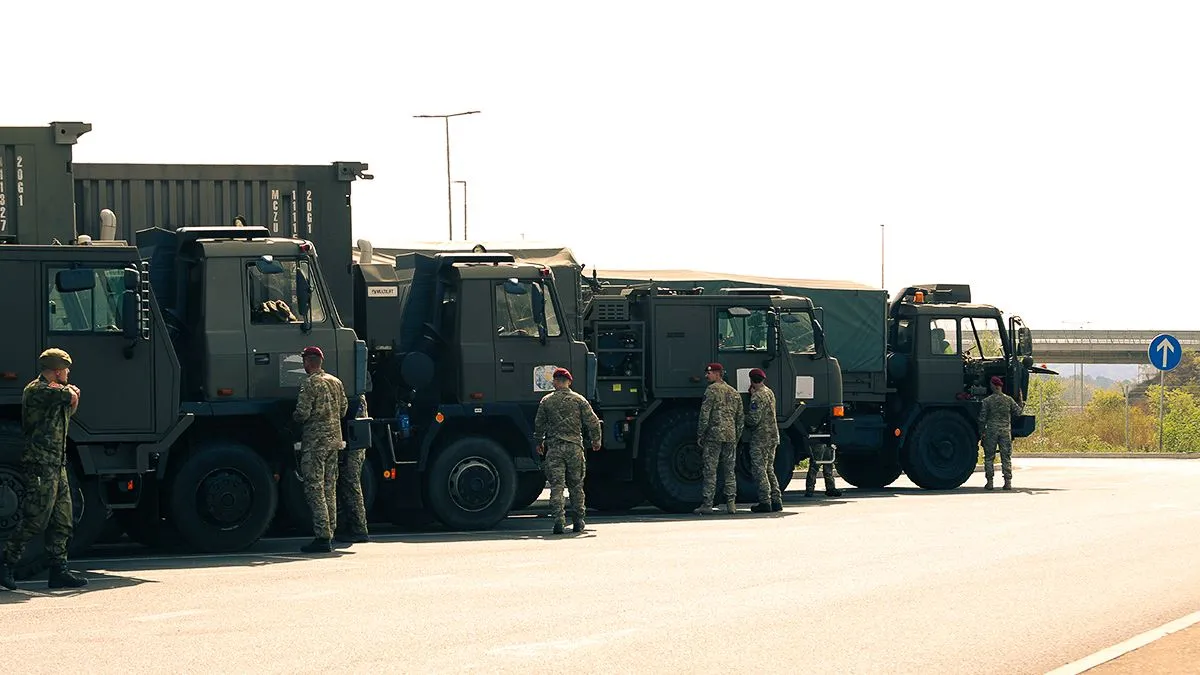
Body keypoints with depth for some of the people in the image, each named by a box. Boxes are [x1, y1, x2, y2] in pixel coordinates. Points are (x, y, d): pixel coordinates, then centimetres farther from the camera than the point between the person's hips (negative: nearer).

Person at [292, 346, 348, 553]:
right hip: (334, 439, 7)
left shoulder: (309, 384, -12)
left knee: (315, 490, -6)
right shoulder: (336, 382, 11)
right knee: (329, 489, 11)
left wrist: (293, 417, 3)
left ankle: (322, 537, -10)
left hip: (315, 442, -7)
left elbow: (303, 413, -17)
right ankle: (329, 535, 12)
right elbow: (343, 409, 15)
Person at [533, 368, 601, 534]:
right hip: (574, 447, 1)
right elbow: (593, 421, 1)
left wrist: (539, 442, 26)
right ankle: (579, 522, 14)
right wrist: (596, 440, 16)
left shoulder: (546, 401, 4)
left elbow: (539, 424, 10)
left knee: (556, 486, -2)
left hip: (554, 448, 0)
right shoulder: (579, 400, 2)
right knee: (576, 486, 10)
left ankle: (558, 520, -13)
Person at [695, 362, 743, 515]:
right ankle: (731, 504, 5)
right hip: (731, 436, 6)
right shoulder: (734, 392, 16)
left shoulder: (712, 390, -5)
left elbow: (705, 414, -11)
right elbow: (741, 418, 18)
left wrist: (700, 435, -6)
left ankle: (707, 504, -6)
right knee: (729, 471, 8)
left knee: (710, 471, -5)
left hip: (714, 435, -6)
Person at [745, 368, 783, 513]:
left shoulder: (757, 396, -15)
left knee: (760, 471, -4)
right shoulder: (769, 392, 12)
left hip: (760, 439, -9)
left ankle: (765, 502, -6)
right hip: (773, 436, 9)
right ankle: (776, 500, 13)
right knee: (769, 469, 15)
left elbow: (754, 419, -21)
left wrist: (743, 418, 0)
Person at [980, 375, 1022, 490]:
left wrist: (981, 433, 5)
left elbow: (982, 418, -3)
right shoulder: (1009, 400, 0)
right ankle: (1008, 482, 1)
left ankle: (989, 482, 2)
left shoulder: (987, 401, -3)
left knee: (989, 457, 6)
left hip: (991, 431, -1)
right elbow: (1018, 412, 7)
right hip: (1006, 431, 1)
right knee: (1006, 457, 5)